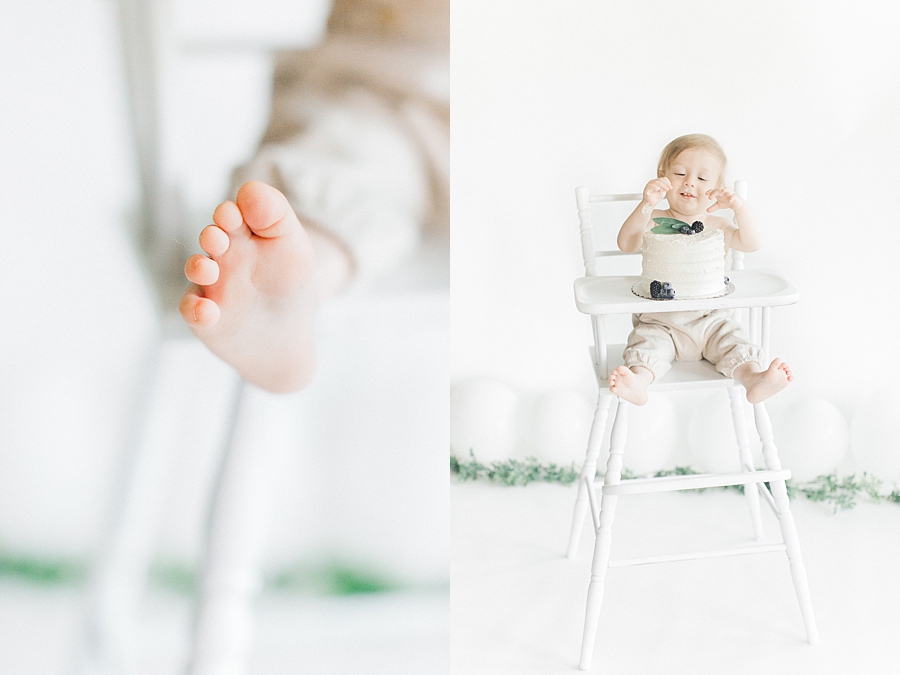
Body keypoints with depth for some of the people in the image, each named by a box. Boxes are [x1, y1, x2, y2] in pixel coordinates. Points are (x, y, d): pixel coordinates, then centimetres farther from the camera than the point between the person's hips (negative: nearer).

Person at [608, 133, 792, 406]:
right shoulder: (654, 221, 2)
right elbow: (626, 244, -18)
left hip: (710, 319, 2)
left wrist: (740, 207, -25)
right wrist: (646, 205, -33)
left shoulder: (717, 227, 9)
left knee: (733, 340, -22)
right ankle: (638, 380, -54)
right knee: (648, 341, -29)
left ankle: (755, 378, -44)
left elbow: (752, 243, -8)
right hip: (660, 319, -2)